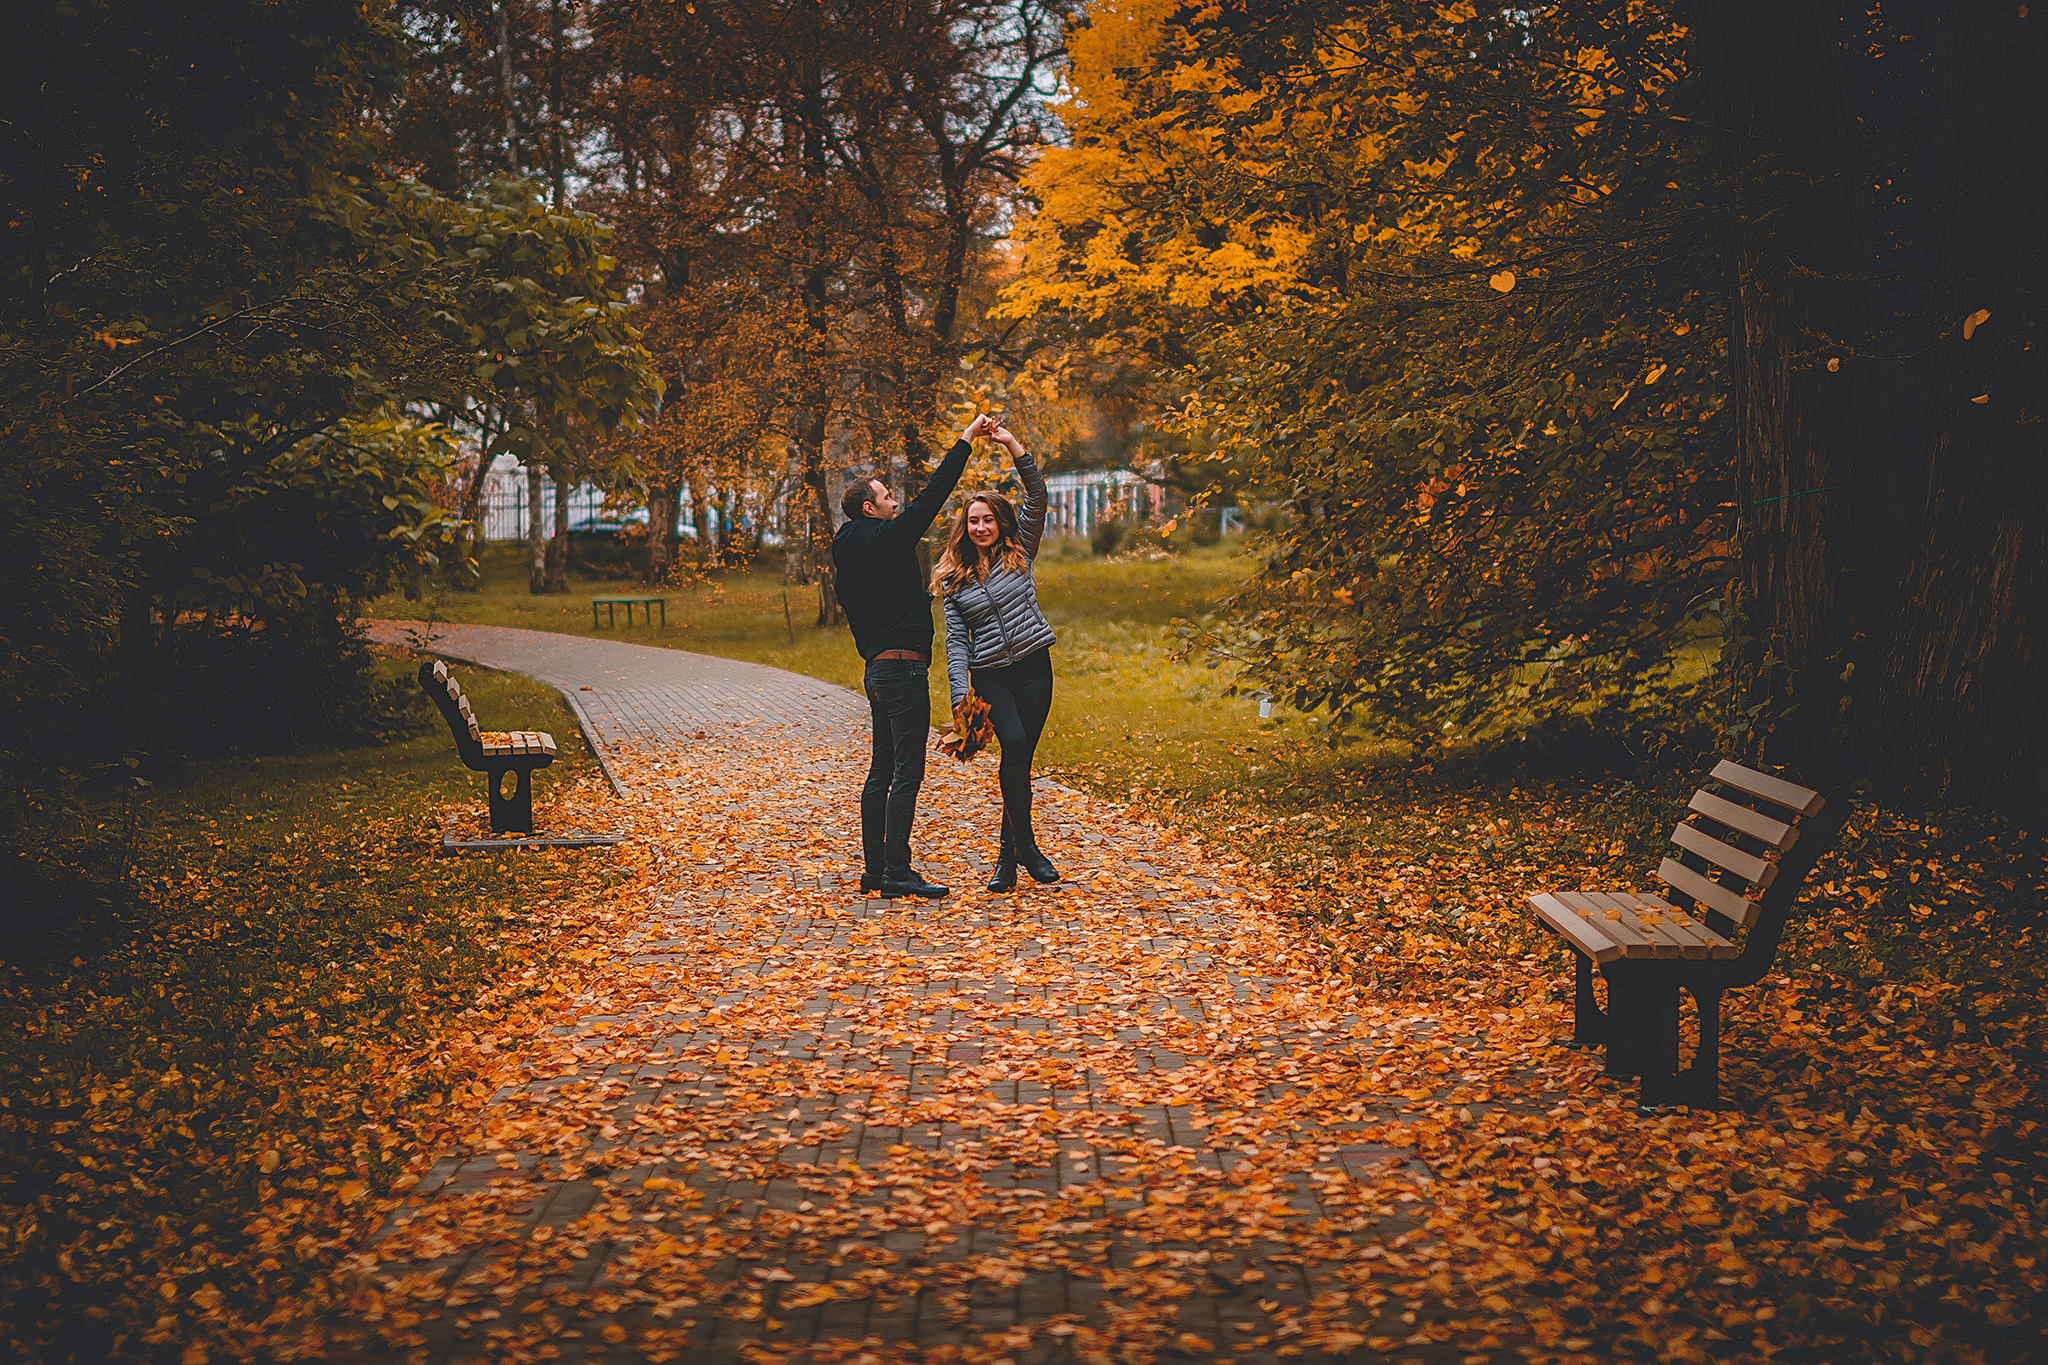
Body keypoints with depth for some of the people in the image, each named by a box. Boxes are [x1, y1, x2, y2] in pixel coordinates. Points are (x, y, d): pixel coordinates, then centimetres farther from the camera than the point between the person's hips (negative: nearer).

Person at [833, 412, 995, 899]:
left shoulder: (847, 559, 15)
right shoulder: (888, 539, -10)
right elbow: (933, 495, -10)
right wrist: (965, 441, -4)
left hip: (877, 669, 9)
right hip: (902, 667, -9)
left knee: (883, 770, 12)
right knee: (907, 772, -8)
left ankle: (875, 869, 15)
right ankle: (897, 872, -9)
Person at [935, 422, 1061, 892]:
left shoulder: (1018, 553, 7)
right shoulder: (953, 579, 7)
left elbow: (1037, 497, -2)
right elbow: (956, 641, 2)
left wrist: (1013, 445, -10)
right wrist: (960, 696, -8)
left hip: (1033, 666, 1)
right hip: (988, 674, -1)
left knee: (1019, 761, 1)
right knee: (1014, 744, -22)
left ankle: (1009, 854, 13)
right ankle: (1026, 846, -12)